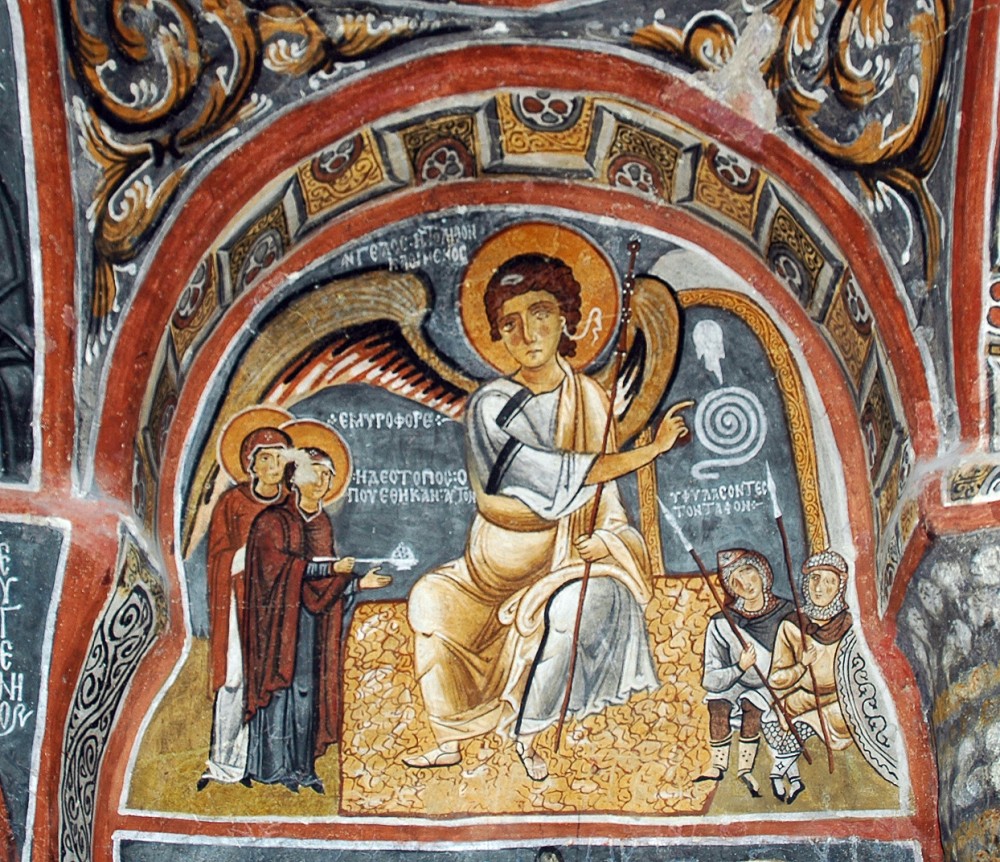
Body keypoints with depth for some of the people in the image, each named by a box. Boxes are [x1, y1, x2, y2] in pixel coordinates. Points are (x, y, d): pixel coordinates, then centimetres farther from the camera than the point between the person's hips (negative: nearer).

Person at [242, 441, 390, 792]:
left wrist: (358, 582, 1)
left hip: (311, 619, 6)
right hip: (279, 617, -6)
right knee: (279, 683, -6)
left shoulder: (322, 524, 14)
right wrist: (331, 569, -21)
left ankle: (301, 766, 9)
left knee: (308, 689, 5)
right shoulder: (273, 520, -6)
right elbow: (278, 564, -17)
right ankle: (273, 767, 0)